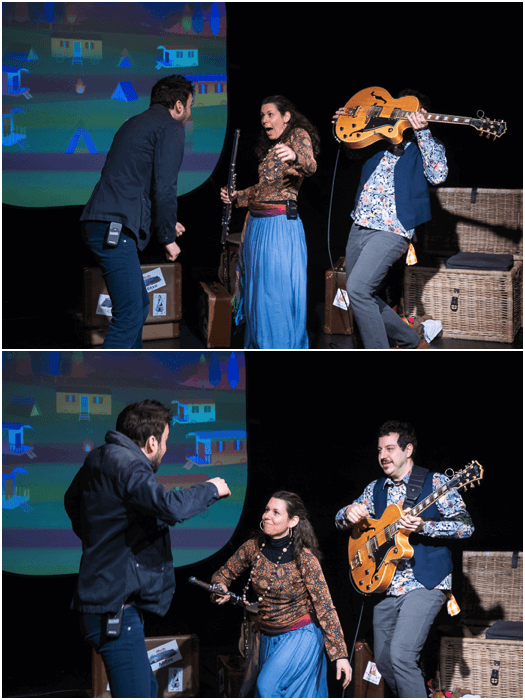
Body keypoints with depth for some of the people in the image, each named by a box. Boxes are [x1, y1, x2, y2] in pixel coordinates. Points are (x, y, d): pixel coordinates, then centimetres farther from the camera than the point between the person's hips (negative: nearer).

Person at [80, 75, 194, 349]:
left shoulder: (134, 123, 26)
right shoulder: (170, 127, -3)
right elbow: (163, 187, -11)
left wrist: (164, 224, 38)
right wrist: (168, 237, 0)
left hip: (96, 223, 10)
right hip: (115, 229, -10)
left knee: (139, 305, 19)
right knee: (129, 315, -13)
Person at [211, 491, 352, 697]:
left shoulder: (304, 558, -21)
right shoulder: (254, 547, -7)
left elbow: (325, 608, -18)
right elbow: (223, 574, 8)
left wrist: (340, 655, -20)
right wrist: (220, 588, -17)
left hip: (299, 636, -6)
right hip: (267, 638, 6)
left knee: (268, 685, -22)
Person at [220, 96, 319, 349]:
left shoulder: (298, 135, -3)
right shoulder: (270, 146, 21)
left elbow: (310, 166, -23)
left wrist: (294, 157, -45)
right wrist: (236, 197, 14)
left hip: (281, 223, -8)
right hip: (257, 223, 8)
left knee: (278, 289, -8)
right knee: (257, 288, 10)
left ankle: (285, 345, -3)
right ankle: (259, 344, 17)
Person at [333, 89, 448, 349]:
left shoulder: (425, 147, 3)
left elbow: (438, 174, -17)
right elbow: (352, 151, 35)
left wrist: (422, 131, -22)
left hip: (391, 230, -7)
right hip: (360, 227, 7)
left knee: (358, 288, -23)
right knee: (361, 298, 11)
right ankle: (413, 342, 26)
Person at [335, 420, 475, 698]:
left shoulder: (434, 483, -4)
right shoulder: (376, 489, 14)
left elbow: (466, 526, -12)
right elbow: (340, 521, 15)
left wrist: (423, 526, -27)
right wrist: (349, 513, -10)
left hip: (424, 584, -7)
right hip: (386, 587, 7)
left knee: (401, 654, -22)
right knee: (383, 661, 10)